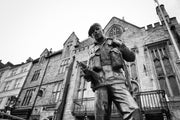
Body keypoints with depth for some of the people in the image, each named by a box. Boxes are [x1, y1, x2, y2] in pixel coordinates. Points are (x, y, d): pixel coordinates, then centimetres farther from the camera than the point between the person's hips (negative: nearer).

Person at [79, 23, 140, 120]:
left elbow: (131, 57, 21)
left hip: (116, 80, -1)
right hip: (100, 83, 2)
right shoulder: (92, 50, 28)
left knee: (132, 111, -22)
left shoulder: (115, 42, 24)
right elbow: (90, 68, 23)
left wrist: (121, 47, 5)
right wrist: (87, 74, -1)